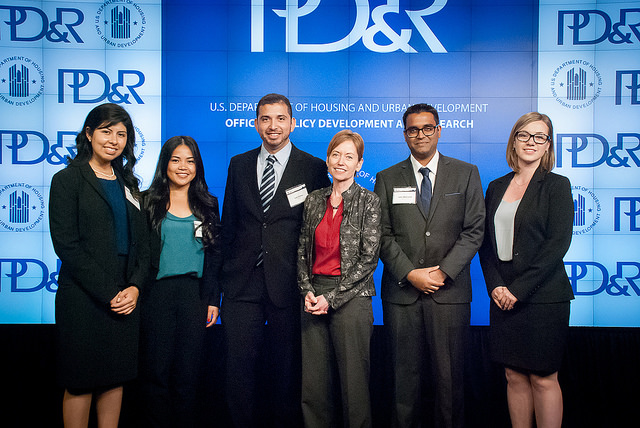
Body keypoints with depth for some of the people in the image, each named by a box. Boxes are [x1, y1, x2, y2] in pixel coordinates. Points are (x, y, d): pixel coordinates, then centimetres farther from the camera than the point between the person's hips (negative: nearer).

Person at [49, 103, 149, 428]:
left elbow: (142, 241, 12)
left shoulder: (127, 183, 14)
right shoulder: (67, 180, -3)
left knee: (116, 377, 11)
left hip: (126, 299, 5)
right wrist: (107, 293, -14)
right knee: (81, 382, 4)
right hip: (83, 300, -5)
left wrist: (135, 286, -4)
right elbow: (66, 245, -10)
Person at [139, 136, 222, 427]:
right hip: (157, 296, -1)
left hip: (194, 295, 2)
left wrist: (213, 300, 5)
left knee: (187, 373, 6)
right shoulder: (147, 202, 4)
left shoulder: (208, 205, 11)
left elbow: (214, 255, 10)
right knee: (156, 371, 4)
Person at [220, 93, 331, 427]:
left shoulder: (314, 168, 1)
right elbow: (229, 222, 13)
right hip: (242, 283, 3)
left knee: (287, 367, 10)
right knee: (239, 364, 6)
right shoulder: (238, 165, 10)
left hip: (289, 283, -2)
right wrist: (228, 270, 8)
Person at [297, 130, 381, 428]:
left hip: (351, 297, -4)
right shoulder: (313, 201, 11)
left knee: (353, 379, 2)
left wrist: (332, 297, -11)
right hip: (314, 297, 4)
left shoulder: (368, 201, -2)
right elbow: (302, 251, 13)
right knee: (313, 380, 8)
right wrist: (307, 291, -3)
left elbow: (368, 258, -7)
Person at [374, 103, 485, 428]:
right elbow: (383, 235, 4)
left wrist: (443, 271, -9)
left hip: (449, 291, 0)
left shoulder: (466, 174, 8)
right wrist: (410, 274, -9)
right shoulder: (387, 179, 9)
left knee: (449, 375, 4)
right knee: (405, 374, 6)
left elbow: (474, 230, 1)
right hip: (401, 291, 1)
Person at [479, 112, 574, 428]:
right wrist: (495, 285, -5)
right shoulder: (496, 187, 12)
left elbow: (558, 242, -10)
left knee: (543, 378, 2)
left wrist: (519, 288, -14)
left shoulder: (557, 185, -2)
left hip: (543, 296, -4)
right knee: (514, 376, 9)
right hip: (502, 296, 4)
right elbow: (486, 242, 10)